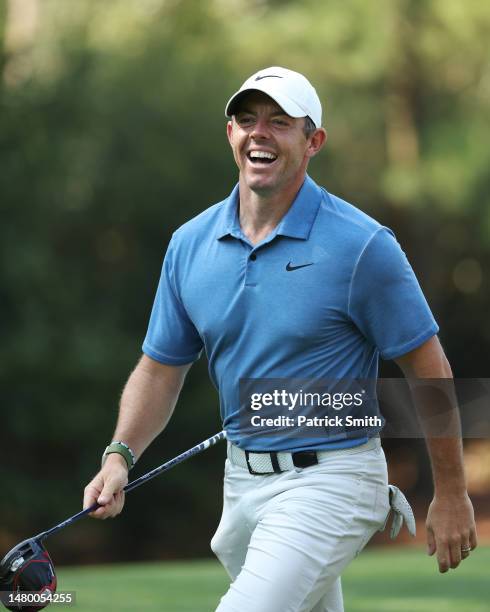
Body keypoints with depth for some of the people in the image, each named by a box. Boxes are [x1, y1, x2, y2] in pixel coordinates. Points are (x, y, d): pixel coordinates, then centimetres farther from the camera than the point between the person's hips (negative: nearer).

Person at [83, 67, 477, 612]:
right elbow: (160, 368, 9)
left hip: (329, 480, -6)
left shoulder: (362, 245, -14)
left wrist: (451, 494, -5)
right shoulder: (190, 243, 2)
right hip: (242, 479, 6)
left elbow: (427, 368, -8)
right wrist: (120, 455, -8)